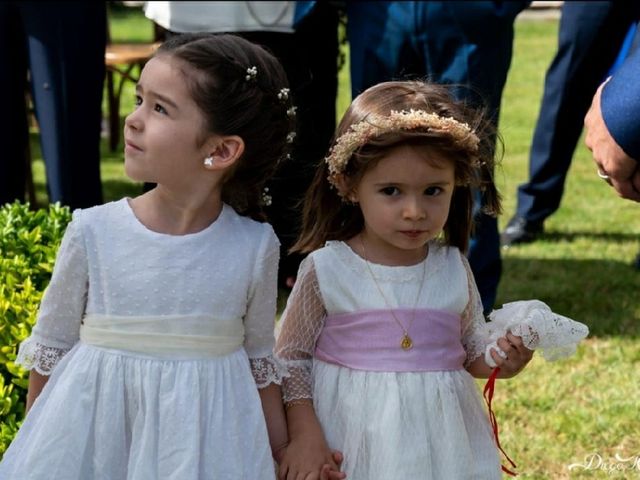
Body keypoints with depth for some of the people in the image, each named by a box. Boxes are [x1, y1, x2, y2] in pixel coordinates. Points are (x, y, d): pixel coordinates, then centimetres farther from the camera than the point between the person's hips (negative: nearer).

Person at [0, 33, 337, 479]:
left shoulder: (255, 248, -7)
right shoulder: (93, 233, -9)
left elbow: (260, 364, 5)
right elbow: (50, 351, 2)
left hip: (202, 443, 0)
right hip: (97, 430, 0)